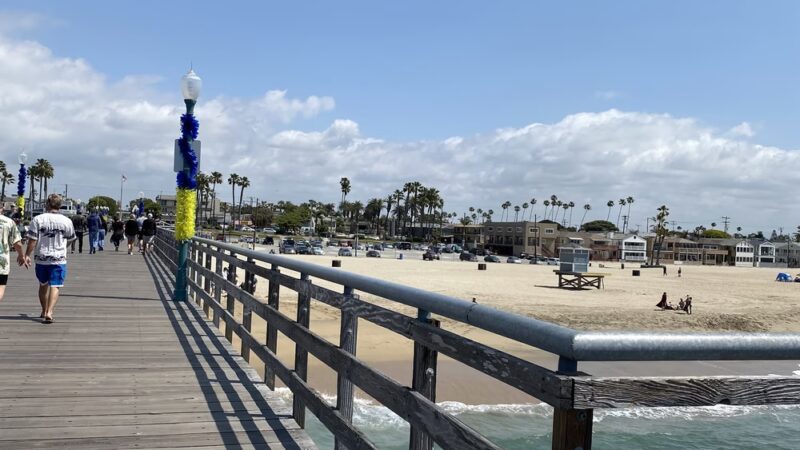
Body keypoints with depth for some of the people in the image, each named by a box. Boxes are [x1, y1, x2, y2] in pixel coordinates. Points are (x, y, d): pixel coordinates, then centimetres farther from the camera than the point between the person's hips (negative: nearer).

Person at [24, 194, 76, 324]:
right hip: (59, 259, -2)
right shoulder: (66, 221, -4)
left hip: (41, 258, 2)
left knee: (43, 285, 18)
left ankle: (44, 311, 32)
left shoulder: (38, 219, -5)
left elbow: (32, 240, -7)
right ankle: (49, 312, -14)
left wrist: (27, 255, 2)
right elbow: (70, 239, 10)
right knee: (54, 286, -1)